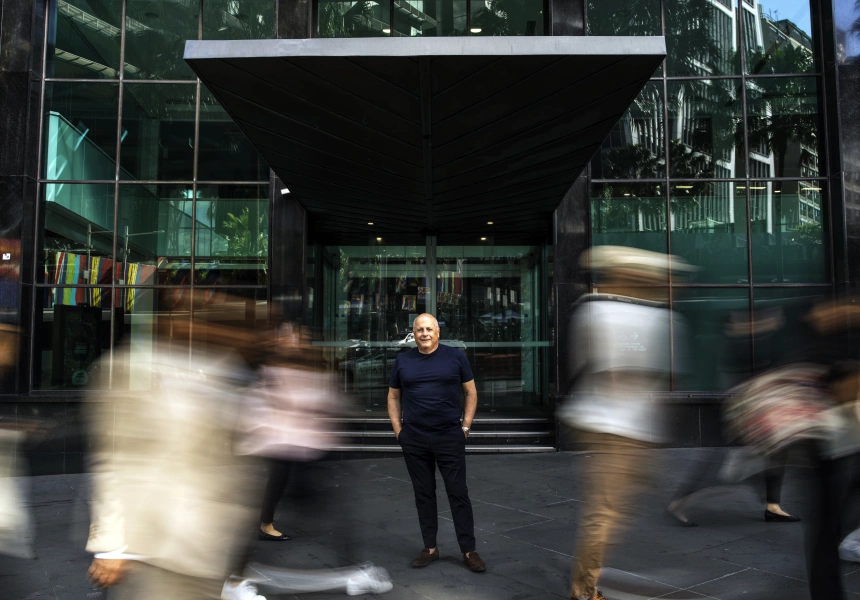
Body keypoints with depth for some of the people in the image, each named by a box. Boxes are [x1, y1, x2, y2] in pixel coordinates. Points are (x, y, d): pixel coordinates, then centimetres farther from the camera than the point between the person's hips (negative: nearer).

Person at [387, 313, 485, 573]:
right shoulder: (402, 361, 5)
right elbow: (393, 397, 12)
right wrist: (398, 429, 3)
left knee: (458, 493, 1)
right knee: (423, 494, 10)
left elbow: (471, 393, 4)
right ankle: (430, 548, 22)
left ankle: (469, 551, 11)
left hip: (450, 437, -2)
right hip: (414, 439, 2)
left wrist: (465, 426, -2)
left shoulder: (455, 357, 0)